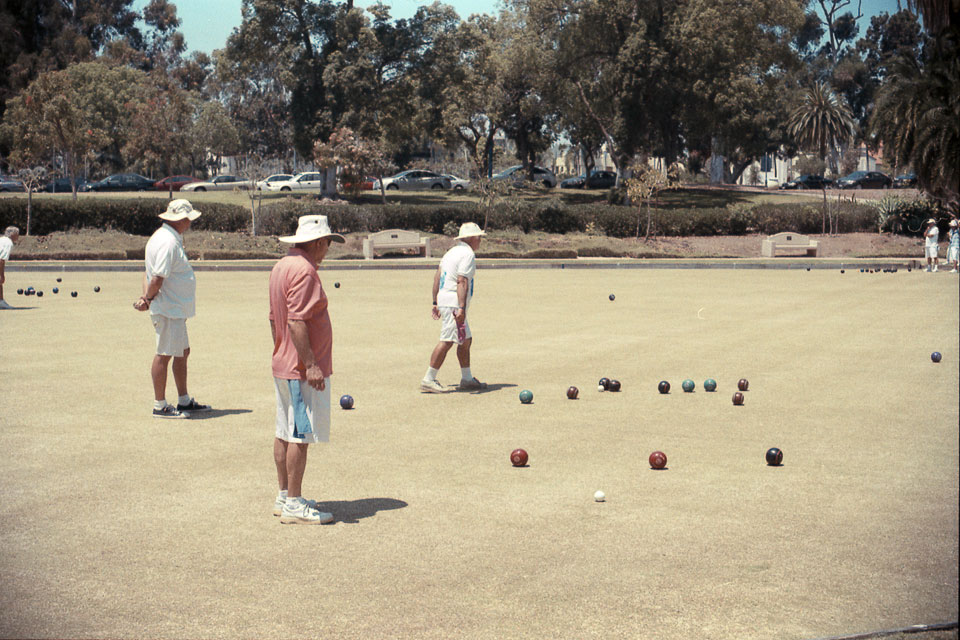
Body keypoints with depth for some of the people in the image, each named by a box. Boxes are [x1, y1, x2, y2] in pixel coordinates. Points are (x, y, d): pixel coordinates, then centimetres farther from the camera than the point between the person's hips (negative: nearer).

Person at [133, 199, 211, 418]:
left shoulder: (171, 238, 14)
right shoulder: (168, 243, -21)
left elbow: (150, 273, 14)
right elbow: (157, 278, -24)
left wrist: (146, 297, 1)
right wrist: (149, 299, -8)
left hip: (175, 310, 11)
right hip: (168, 309, -11)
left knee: (183, 352, 17)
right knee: (164, 355, -3)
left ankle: (184, 402, 26)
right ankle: (160, 406, 4)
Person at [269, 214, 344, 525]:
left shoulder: (280, 266, 14)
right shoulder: (304, 270, -17)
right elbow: (297, 321, -24)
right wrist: (310, 363, -24)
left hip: (282, 365, 10)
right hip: (302, 370, -10)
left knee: (285, 432, 14)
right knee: (301, 435, -7)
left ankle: (284, 497, 21)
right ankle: (294, 505, -4)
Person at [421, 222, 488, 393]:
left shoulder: (452, 252, 18)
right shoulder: (467, 254, -11)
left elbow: (437, 276, 18)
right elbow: (462, 282, -21)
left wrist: (435, 303, 21)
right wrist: (461, 308, -27)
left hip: (443, 301, 11)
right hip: (453, 303, -11)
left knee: (466, 340, 16)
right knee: (447, 341, -13)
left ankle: (467, 379, 22)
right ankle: (428, 380, -16)